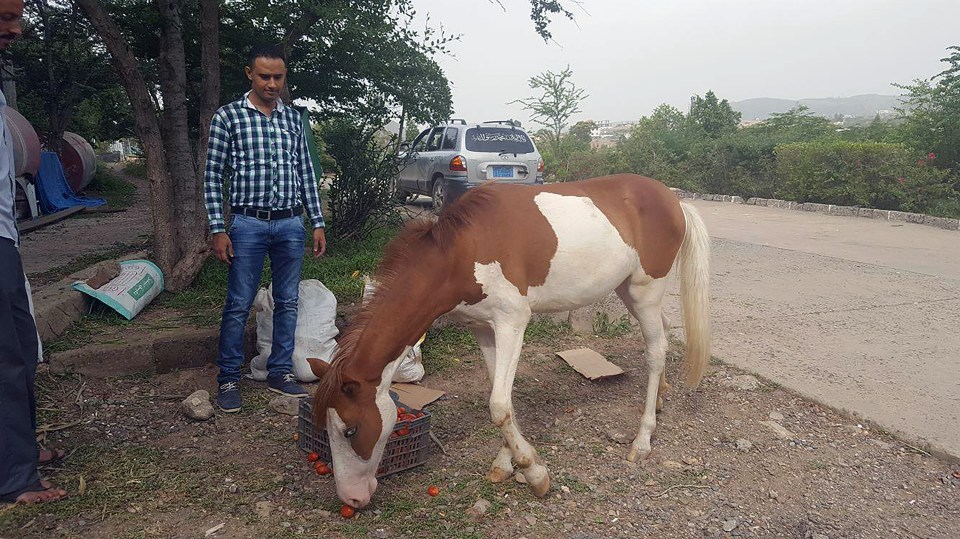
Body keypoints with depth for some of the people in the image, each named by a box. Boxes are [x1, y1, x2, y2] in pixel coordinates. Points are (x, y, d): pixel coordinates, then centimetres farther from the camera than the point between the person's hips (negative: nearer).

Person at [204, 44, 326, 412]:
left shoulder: (294, 118, 10)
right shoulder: (228, 116, -1)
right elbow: (213, 176, -2)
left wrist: (318, 223, 8)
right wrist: (218, 230, -8)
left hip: (291, 224, 4)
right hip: (249, 224, -3)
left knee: (287, 302, 9)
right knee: (239, 305, 1)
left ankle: (280, 372, 21)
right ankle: (228, 379, 15)